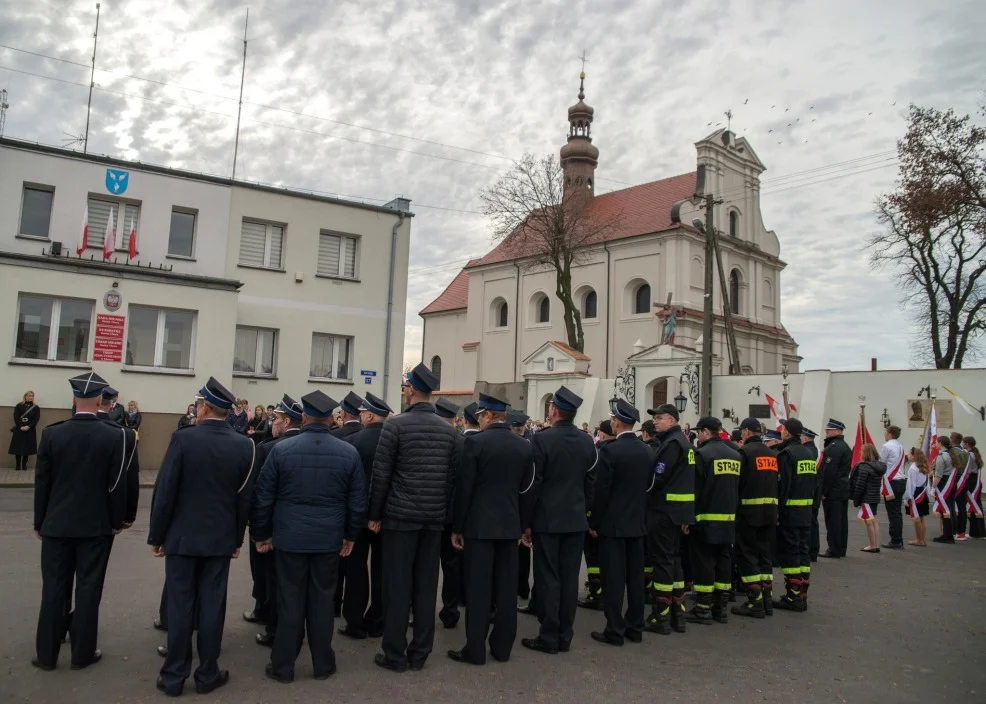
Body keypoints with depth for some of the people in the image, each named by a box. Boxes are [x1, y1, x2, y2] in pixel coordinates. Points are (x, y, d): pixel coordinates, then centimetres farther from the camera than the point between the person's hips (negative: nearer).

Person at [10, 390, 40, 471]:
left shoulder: (36, 407, 6)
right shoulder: (19, 406, 4)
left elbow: (36, 419, -2)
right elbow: (16, 417, -3)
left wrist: (28, 426, -15)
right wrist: (20, 426, -15)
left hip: (30, 430, 0)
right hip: (19, 429, 0)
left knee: (27, 447, 1)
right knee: (18, 446, -2)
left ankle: (24, 465, 10)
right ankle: (18, 465, 6)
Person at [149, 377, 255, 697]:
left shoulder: (183, 438, -13)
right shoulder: (244, 445, -4)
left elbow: (165, 491, -10)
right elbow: (245, 498, 1)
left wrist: (156, 536, 0)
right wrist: (237, 539, 11)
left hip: (181, 536, -2)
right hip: (220, 539, 2)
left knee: (180, 605, 7)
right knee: (212, 605, 8)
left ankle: (174, 676, 16)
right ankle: (207, 674, 17)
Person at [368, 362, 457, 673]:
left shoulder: (396, 424, -9)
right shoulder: (448, 429, 5)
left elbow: (381, 474, -9)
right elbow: (451, 476, 7)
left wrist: (374, 514, 0)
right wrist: (444, 510, 14)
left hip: (400, 515, -4)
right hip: (434, 517, 5)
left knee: (397, 585, 3)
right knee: (426, 585, 10)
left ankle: (395, 655, 11)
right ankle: (419, 653, 18)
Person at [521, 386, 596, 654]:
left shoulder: (542, 439, -13)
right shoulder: (587, 441, 4)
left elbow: (533, 483, -12)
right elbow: (590, 482, 7)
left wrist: (527, 521, -5)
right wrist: (583, 509, 17)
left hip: (547, 519, -5)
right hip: (576, 519, 5)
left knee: (548, 578, 2)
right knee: (569, 577, 9)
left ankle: (549, 637, 7)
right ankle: (565, 636, 16)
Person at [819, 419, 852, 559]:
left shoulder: (833, 447, -17)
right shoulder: (845, 446, 16)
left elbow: (828, 471, -21)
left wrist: (823, 491, -17)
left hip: (832, 491, -10)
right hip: (844, 490, 10)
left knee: (833, 521, -5)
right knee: (841, 520, 13)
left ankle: (834, 550, -2)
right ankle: (841, 549, 19)